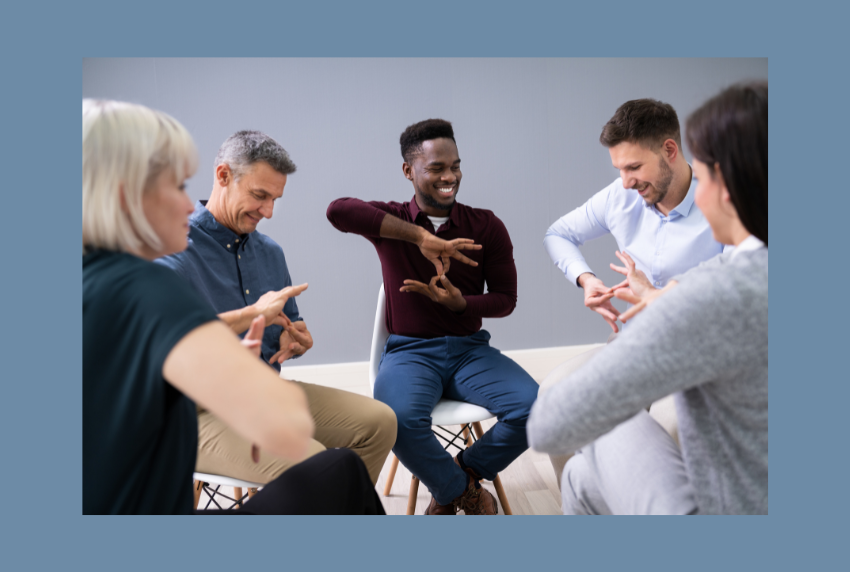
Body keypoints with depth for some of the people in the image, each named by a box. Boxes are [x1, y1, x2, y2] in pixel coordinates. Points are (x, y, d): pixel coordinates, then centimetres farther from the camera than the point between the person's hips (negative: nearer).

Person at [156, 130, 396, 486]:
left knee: (379, 421, -4)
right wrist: (253, 314, -24)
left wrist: (295, 340, -2)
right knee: (307, 460, -30)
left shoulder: (270, 252, 13)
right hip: (202, 410, -7)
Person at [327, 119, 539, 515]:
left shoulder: (486, 226, 4)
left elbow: (505, 299, 4)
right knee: (400, 419, -34)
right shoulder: (391, 222, -1)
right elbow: (338, 210, -24)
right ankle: (463, 491, -1)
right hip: (409, 352, -2)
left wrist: (459, 302, -17)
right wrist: (420, 236, -30)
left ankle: (463, 472, 7)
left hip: (471, 349, 2)